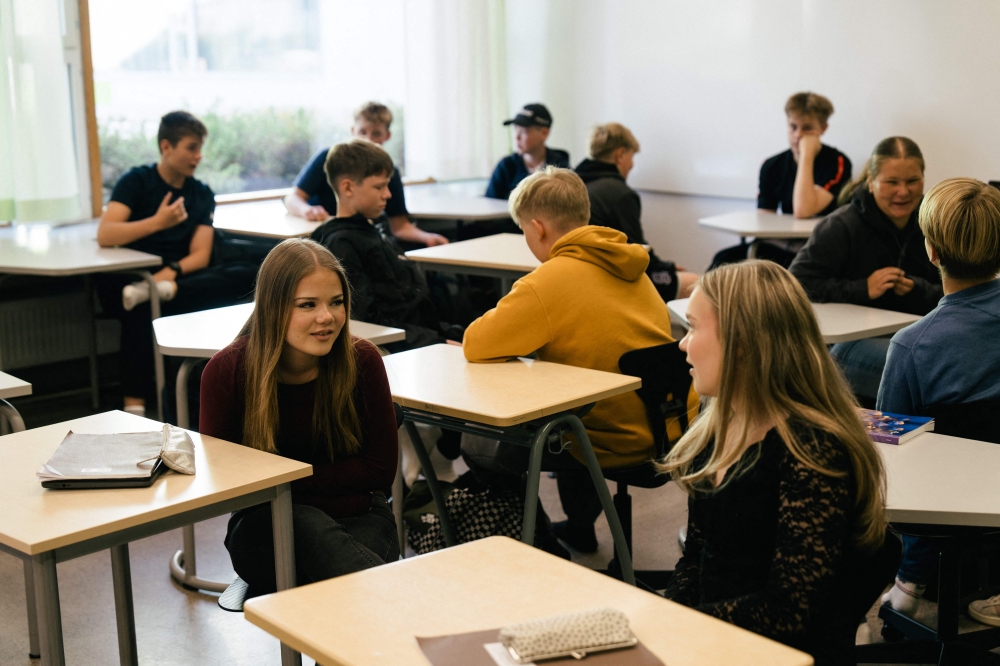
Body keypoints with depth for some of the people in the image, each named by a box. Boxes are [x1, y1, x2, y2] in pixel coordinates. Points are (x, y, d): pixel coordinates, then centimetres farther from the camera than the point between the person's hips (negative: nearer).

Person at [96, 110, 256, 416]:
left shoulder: (202, 194, 12)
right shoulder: (136, 182, 1)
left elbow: (200, 255, 0)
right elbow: (104, 235, -13)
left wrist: (171, 274, -20)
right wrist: (158, 221, -21)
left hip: (179, 276, 4)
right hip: (127, 280, -4)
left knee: (247, 273, -22)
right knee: (140, 310, -41)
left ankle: (158, 291, -37)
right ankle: (134, 404, -40)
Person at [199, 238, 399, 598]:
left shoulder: (361, 361, -8)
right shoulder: (226, 371, -10)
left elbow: (380, 470, -4)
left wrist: (287, 479, -14)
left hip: (355, 517, 1)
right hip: (265, 526, 0)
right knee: (306, 525, -37)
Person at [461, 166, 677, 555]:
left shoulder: (549, 282, -18)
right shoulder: (629, 268, 7)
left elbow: (476, 345, -16)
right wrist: (535, 337, 19)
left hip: (614, 445, -8)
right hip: (662, 431, 8)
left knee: (477, 446, 9)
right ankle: (579, 527, 49)